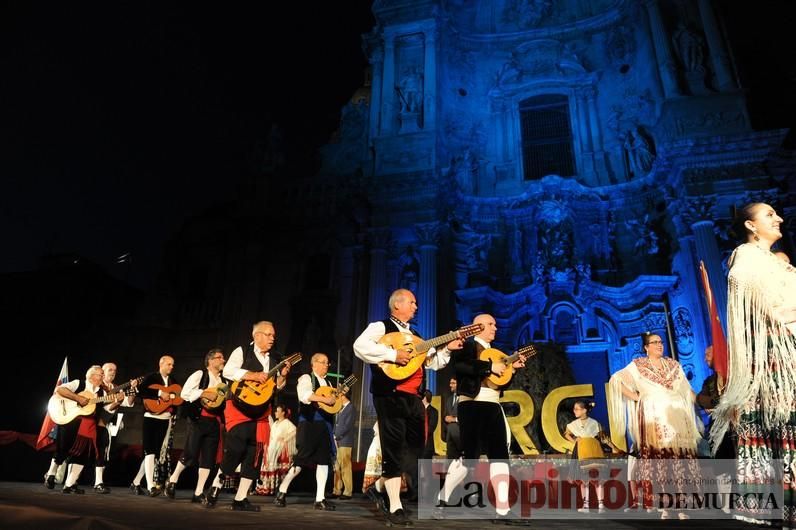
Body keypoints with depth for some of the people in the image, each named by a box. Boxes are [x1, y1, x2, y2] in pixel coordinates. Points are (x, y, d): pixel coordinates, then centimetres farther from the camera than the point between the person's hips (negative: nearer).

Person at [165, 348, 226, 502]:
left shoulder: (223, 381, 16)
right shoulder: (199, 374, -2)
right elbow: (185, 393, -13)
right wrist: (205, 394, -19)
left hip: (215, 422, 6)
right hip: (198, 419, -6)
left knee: (209, 458, 3)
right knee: (190, 454, -6)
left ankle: (198, 493, 11)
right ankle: (172, 481, 20)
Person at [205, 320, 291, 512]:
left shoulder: (273, 361, 16)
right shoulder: (242, 351, -2)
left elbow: (276, 387, 17)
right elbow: (228, 371, -16)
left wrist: (283, 376, -3)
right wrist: (254, 375, -22)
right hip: (239, 408, -6)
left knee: (254, 456, 3)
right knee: (236, 449, -14)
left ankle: (240, 499, 10)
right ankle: (216, 486, 9)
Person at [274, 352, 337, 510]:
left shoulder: (327, 383, 20)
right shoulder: (306, 378, -4)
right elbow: (304, 395, -25)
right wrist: (325, 399, -27)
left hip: (325, 424, 7)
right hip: (309, 423, -7)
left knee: (324, 460, 2)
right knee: (301, 459, -6)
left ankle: (320, 499, 6)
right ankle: (282, 492, 12)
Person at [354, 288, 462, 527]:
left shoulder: (414, 335, 22)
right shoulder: (381, 327, -2)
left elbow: (433, 362, 25)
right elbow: (360, 346, -22)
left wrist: (447, 349, 10)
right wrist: (392, 354, -24)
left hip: (413, 398, 8)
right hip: (390, 396, -8)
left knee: (417, 449, 9)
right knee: (393, 451, -3)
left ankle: (379, 487, 28)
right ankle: (395, 508, 6)